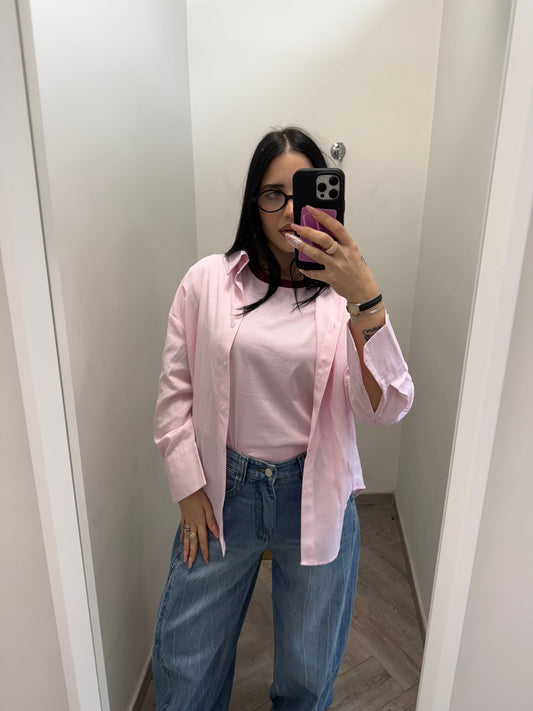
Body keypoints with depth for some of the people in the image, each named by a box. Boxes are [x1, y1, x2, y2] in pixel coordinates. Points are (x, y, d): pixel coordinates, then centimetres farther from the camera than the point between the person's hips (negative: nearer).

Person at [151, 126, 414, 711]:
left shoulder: (345, 295, -5)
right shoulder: (207, 281, -3)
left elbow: (386, 408, -16)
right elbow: (175, 392, 0)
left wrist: (365, 297, -28)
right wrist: (189, 489, -1)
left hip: (317, 498, 0)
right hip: (223, 490, 1)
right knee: (182, 663, 19)